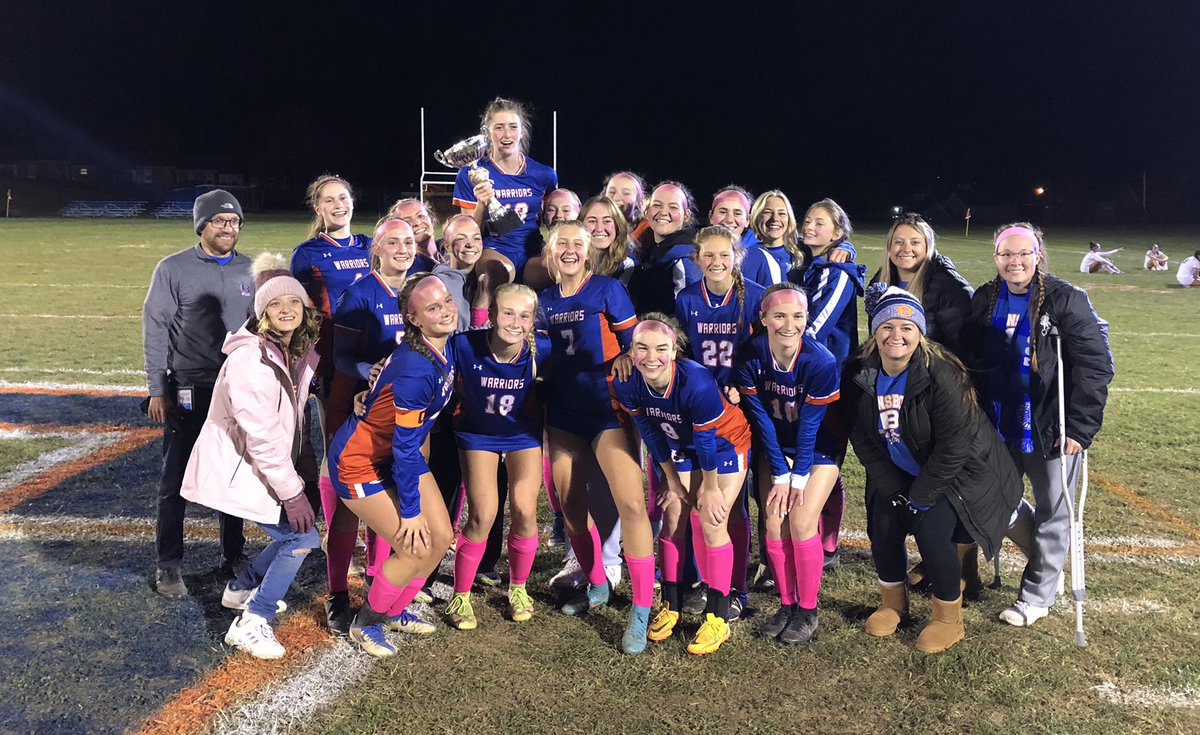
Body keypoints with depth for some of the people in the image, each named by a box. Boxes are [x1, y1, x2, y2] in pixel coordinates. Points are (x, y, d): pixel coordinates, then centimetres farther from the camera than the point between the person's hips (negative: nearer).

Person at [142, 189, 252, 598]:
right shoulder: (174, 269, -4)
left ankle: (233, 558, 24)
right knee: (176, 482, 3)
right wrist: (157, 391, -8)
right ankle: (169, 566, 14)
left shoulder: (250, 271, 7)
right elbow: (155, 331, -4)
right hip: (188, 393, -3)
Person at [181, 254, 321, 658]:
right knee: (302, 537, -10)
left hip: (265, 468, 9)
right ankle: (252, 623, 0)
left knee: (295, 534, 14)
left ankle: (243, 588, 35)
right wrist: (292, 492, -22)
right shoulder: (249, 360, -24)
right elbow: (261, 436, -25)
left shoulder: (300, 353, 3)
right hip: (235, 471, -9)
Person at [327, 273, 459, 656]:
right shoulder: (416, 370, -34)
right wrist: (410, 512, -20)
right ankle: (366, 623, 17)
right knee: (415, 549, -8)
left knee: (441, 538, 7)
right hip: (360, 461, -9)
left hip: (400, 454, 9)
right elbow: (405, 447, -27)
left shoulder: (443, 347, -8)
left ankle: (393, 611, 30)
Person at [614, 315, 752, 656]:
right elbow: (651, 434, -8)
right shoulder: (627, 385, -23)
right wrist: (673, 482, 0)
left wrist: (710, 488, -12)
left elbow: (707, 441, -25)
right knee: (672, 520, 5)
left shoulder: (697, 383, -39)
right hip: (682, 445, 5)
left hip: (725, 444, -5)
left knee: (711, 523, -10)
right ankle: (670, 607, 19)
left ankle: (718, 618, 0)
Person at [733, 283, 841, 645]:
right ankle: (786, 604, 15)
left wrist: (799, 477, -15)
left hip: (817, 451, -3)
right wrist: (779, 475, -10)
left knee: (801, 523, -11)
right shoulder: (751, 357, -18)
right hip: (776, 449, 3)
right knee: (774, 523, -4)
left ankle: (808, 610, 6)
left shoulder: (822, 361, -27)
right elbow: (761, 419, -12)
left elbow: (810, 426, -21)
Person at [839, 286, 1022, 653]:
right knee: (882, 527, -7)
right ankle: (893, 602, 22)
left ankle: (949, 618, 5)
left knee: (931, 531, -19)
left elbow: (953, 448, -25)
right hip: (898, 474, 5)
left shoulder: (942, 375, -28)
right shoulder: (860, 375, -12)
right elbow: (861, 438, -5)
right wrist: (893, 490, -10)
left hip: (959, 470, -5)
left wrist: (920, 498, -20)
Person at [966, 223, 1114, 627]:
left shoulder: (1066, 300, -13)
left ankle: (1037, 594, 26)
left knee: (1052, 513, 9)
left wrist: (1080, 426, -18)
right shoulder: (984, 301, 2)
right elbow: (971, 362, 9)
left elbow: (1095, 366, -14)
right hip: (1000, 428, 5)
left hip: (1052, 429, -5)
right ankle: (1050, 557, 41)